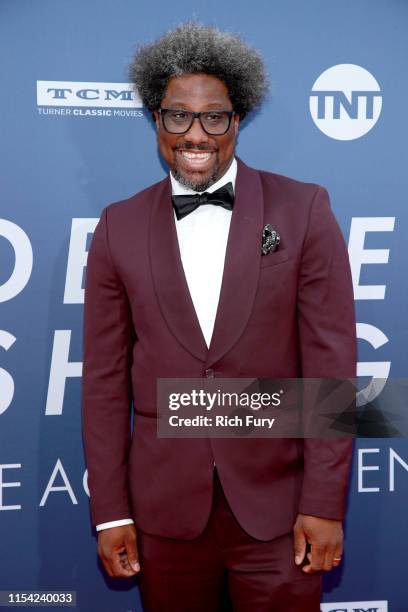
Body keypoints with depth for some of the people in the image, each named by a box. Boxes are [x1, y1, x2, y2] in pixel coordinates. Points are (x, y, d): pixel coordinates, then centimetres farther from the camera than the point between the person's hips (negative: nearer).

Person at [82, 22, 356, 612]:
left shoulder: (304, 210, -4)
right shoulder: (120, 228, 1)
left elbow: (331, 365, -5)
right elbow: (106, 379, 2)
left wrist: (325, 503, -7)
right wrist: (110, 512, 2)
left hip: (277, 508, -1)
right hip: (165, 509, 2)